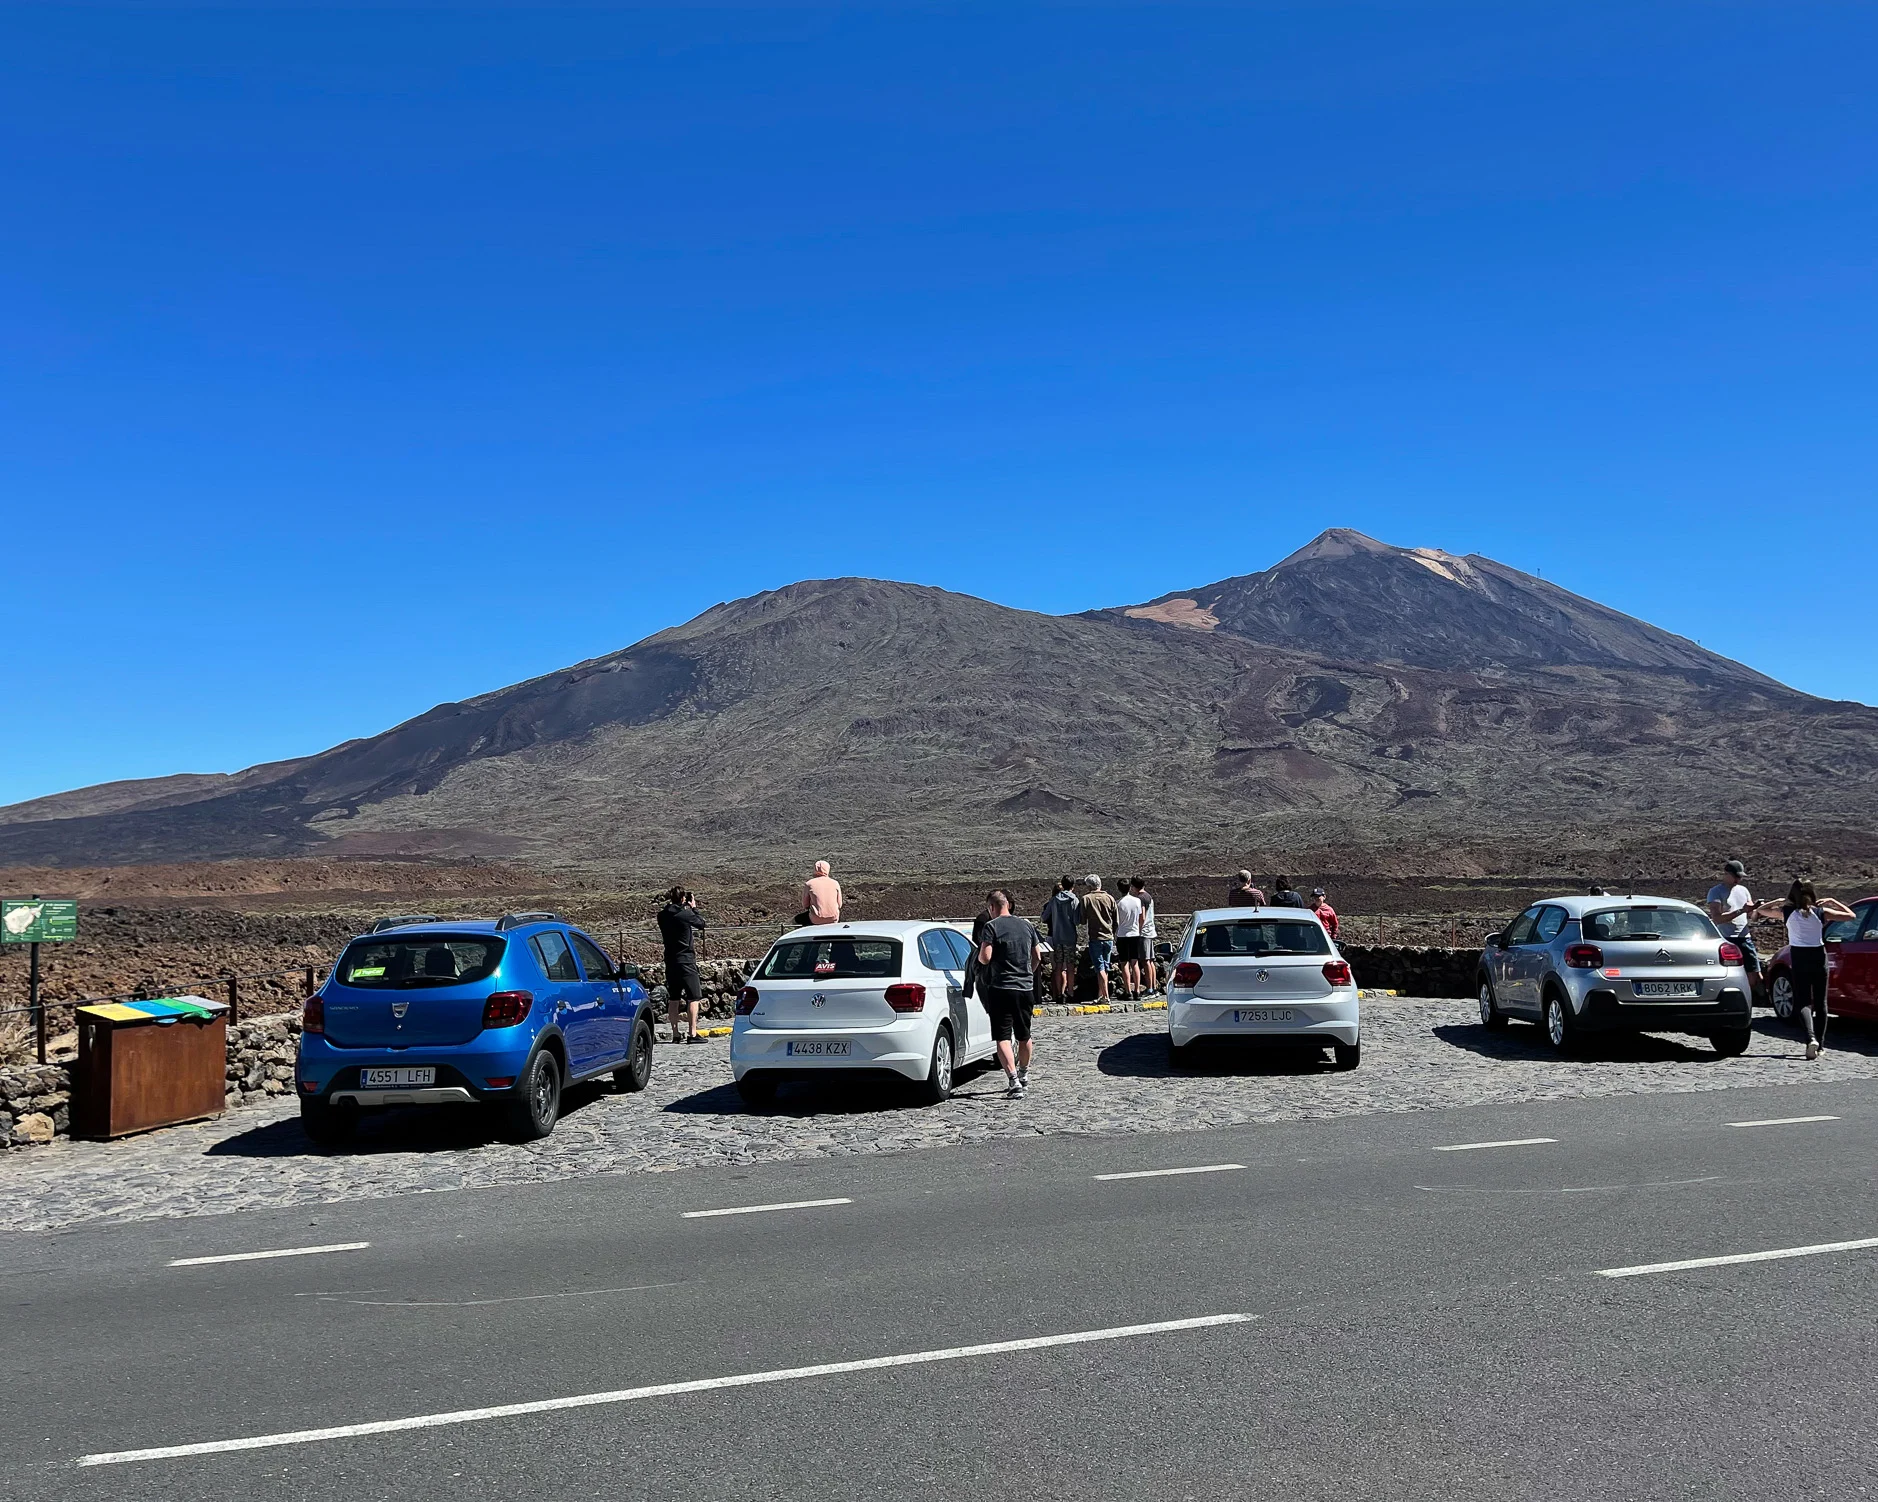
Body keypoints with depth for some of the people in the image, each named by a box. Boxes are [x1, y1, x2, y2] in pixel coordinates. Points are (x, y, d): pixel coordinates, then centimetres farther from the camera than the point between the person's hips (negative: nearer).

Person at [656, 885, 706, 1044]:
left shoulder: (662, 915, 2)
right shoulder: (686, 914, -15)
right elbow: (701, 924, 1)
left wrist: (687, 909, 15)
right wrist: (694, 908, 13)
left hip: (670, 960, 6)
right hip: (686, 960, -6)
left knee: (673, 998, 12)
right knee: (693, 997, -1)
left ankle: (675, 1034, 16)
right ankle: (692, 1034, -6)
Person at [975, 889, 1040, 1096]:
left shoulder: (991, 927, -9)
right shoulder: (1026, 925, 9)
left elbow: (985, 958, -17)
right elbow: (1037, 955, 14)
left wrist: (979, 956, 6)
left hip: (1001, 988, -6)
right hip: (1026, 988, 6)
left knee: (1003, 1037, -4)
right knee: (1024, 1036, 19)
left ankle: (1013, 1080, -17)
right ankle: (1024, 1076, 35)